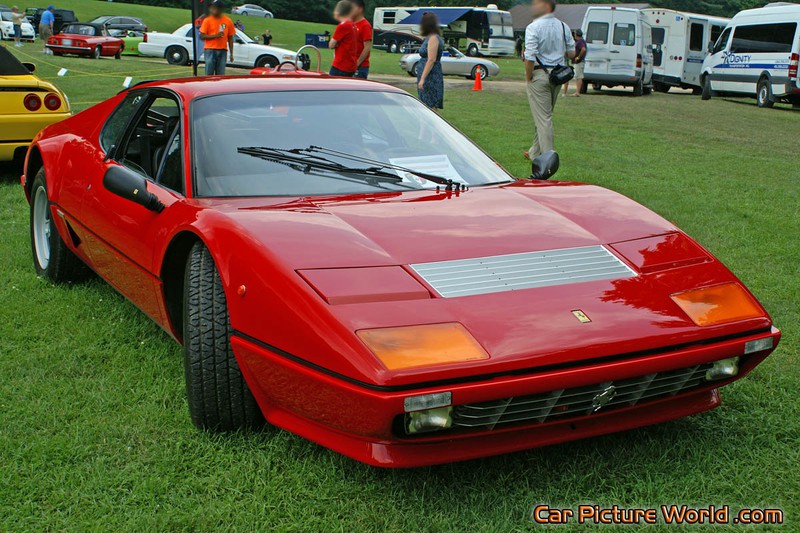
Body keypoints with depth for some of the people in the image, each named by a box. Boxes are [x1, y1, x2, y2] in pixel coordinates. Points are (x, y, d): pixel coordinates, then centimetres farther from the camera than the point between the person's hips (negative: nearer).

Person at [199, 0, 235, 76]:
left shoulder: (228, 21, 5)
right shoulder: (207, 20, 0)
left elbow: (230, 38, 9)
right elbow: (202, 36, -3)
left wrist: (231, 53, 5)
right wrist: (215, 36, -16)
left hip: (222, 51, 2)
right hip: (210, 50, -2)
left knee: (220, 74, 4)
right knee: (209, 74, -5)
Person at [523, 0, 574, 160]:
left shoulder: (533, 28, -16)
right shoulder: (563, 27, 5)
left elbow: (530, 57, -23)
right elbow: (572, 53, 9)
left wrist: (528, 77, -11)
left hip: (539, 75, -7)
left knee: (543, 118, -1)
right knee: (544, 116, 18)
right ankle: (535, 152, 30)